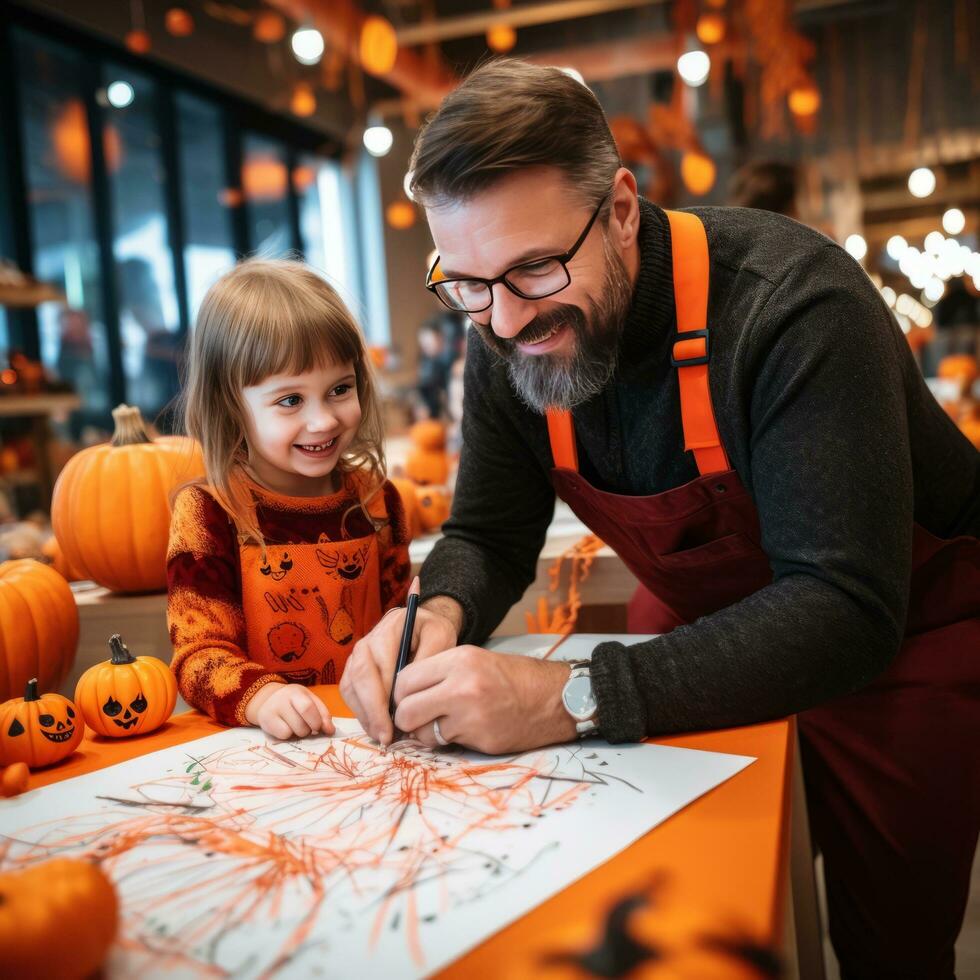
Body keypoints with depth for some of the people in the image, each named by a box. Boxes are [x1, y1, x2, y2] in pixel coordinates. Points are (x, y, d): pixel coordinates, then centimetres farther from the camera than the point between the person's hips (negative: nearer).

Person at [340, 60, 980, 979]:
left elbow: (845, 611, -39)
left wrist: (576, 697, -45)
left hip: (903, 632, -4)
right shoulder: (507, 345, -15)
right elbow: (488, 537, -4)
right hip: (704, 622, 5)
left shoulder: (791, 302, -34)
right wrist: (441, 612, -29)